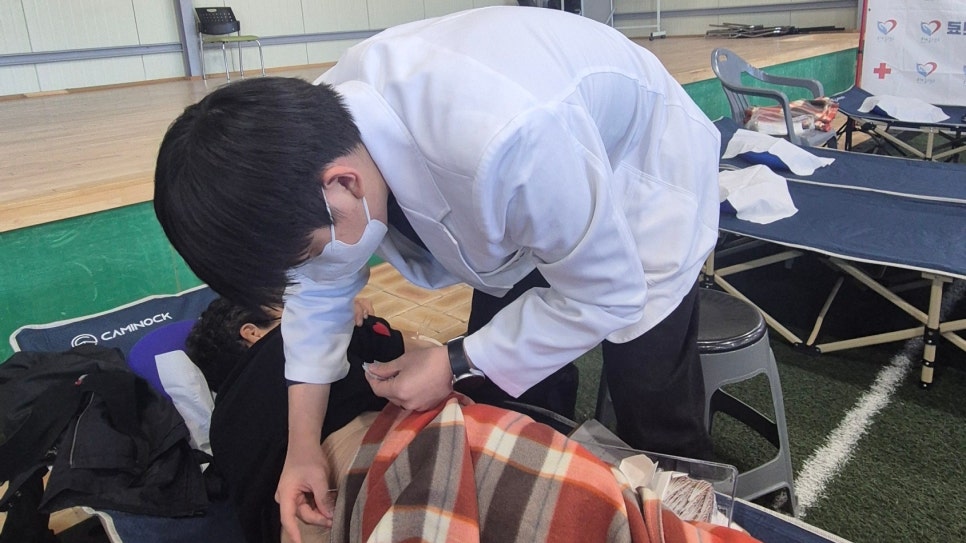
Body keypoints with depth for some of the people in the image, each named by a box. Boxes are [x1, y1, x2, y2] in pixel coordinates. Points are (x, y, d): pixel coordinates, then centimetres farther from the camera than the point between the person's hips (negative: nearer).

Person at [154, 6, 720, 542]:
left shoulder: (509, 139, -46)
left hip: (640, 191, -5)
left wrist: (457, 365, -24)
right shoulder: (319, 127, -21)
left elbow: (606, 295, -29)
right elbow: (322, 283, -4)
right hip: (528, 195, 6)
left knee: (657, 434, -1)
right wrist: (303, 444, -4)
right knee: (504, 413, 8)